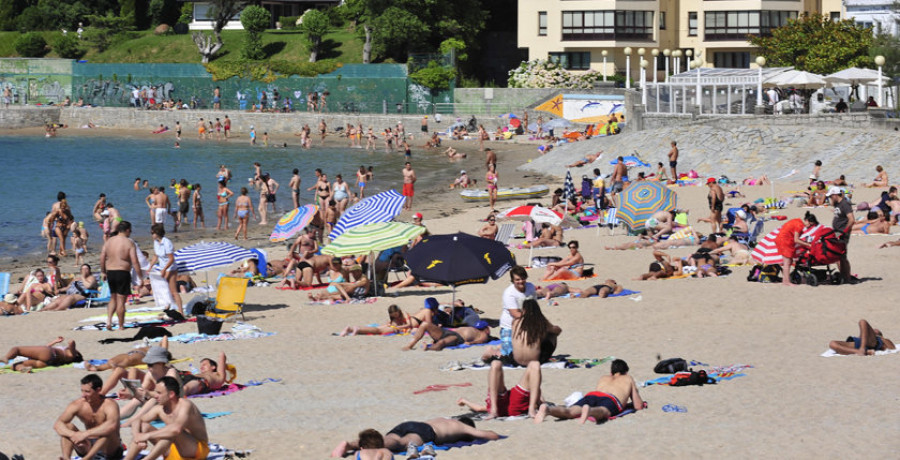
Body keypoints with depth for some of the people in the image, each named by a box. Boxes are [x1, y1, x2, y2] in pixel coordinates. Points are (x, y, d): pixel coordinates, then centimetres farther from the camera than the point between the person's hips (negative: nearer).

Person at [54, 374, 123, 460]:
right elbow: (57, 424, -17)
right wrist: (72, 434, -38)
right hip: (88, 446, 4)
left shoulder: (109, 405, -21)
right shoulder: (77, 405, -8)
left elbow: (112, 426, -43)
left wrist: (85, 434, -45)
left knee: (108, 431, -35)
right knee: (67, 427, -18)